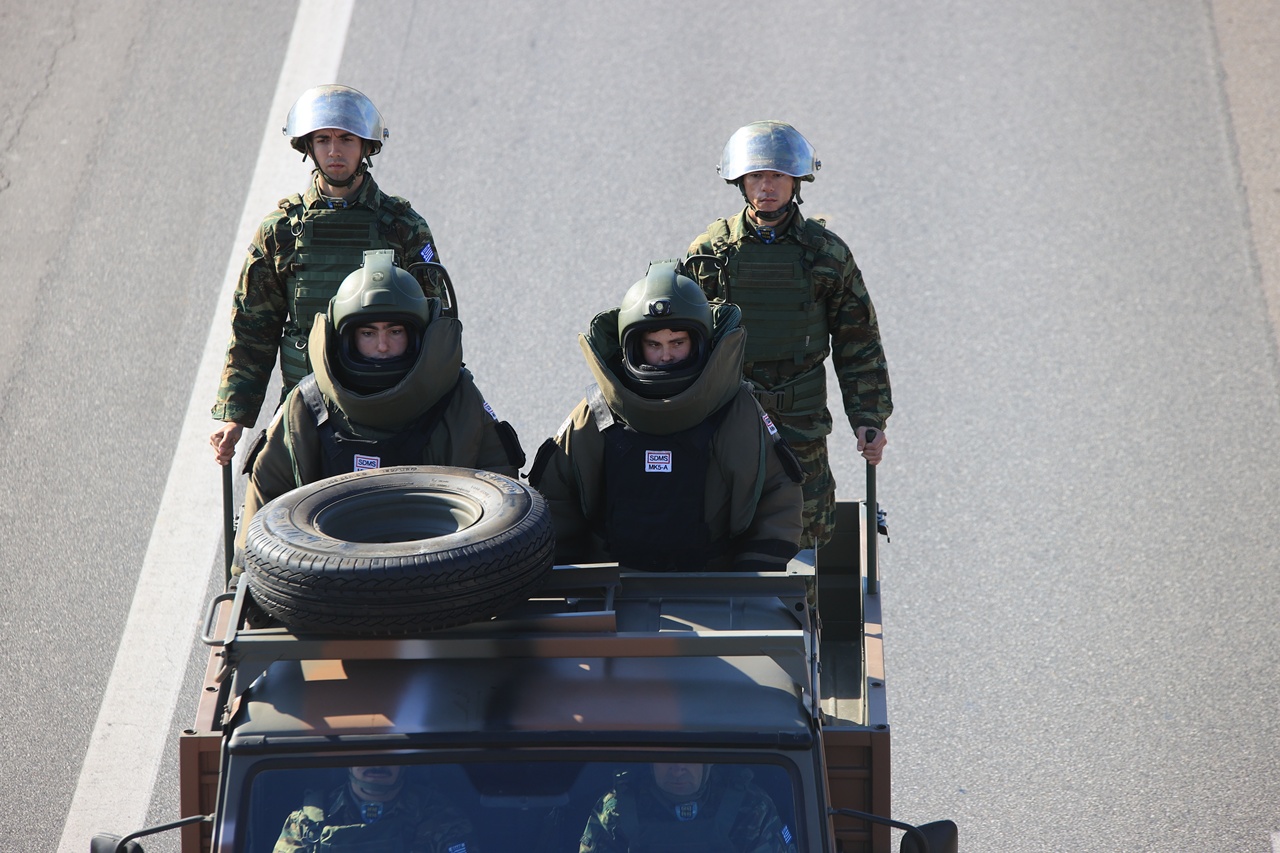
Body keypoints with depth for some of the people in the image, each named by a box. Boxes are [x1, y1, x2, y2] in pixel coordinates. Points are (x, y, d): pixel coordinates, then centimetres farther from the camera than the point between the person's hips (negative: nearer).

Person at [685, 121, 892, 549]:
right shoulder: (709, 252, 1)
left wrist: (869, 419, 2)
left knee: (803, 543, 1)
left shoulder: (827, 253, 2)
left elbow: (859, 345, 7)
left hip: (801, 429, 0)